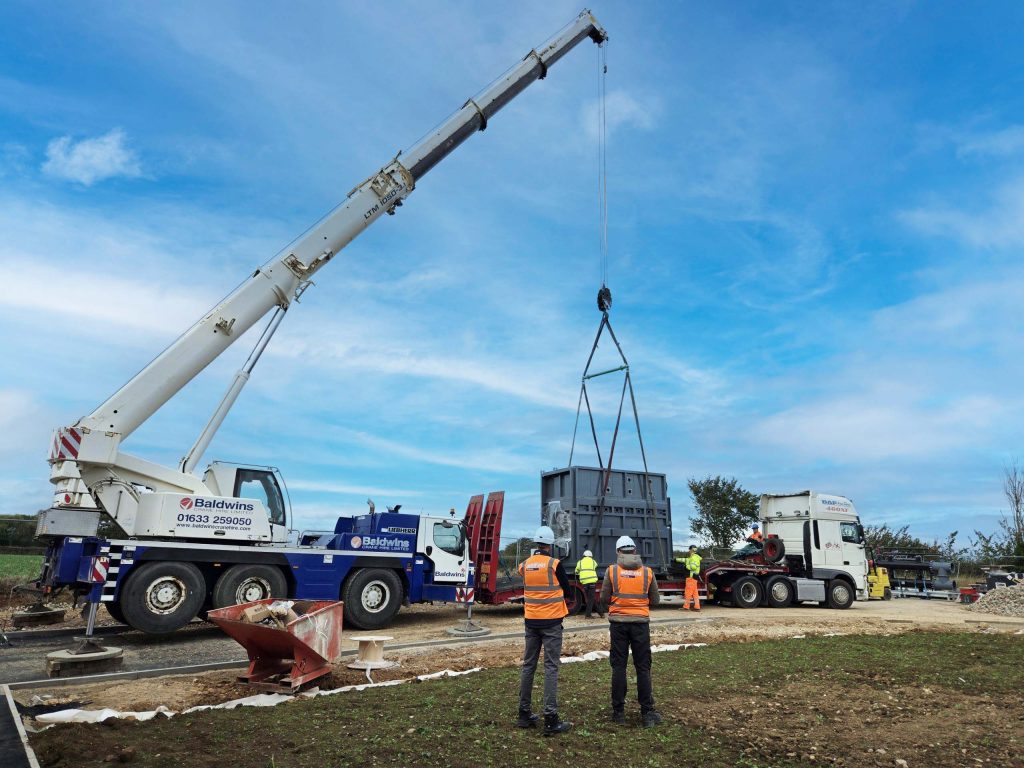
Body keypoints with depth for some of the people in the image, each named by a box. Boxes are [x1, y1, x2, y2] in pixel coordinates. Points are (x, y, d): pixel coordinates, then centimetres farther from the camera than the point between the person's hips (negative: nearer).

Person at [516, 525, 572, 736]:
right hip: (551, 622, -5)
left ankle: (525, 714, 20)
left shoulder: (524, 565, 1)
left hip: (531, 621, 5)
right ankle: (551, 720, -3)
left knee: (528, 665, 13)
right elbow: (567, 591, -1)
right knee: (551, 667, -2)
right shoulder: (554, 564, -12)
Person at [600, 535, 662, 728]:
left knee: (618, 667, 8)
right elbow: (654, 600, 7)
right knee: (643, 668, 7)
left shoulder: (611, 571, -4)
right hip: (641, 623, 0)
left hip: (618, 623, 0)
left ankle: (618, 712, 13)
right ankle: (647, 713, 9)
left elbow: (604, 598, -1)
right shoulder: (647, 572, -1)